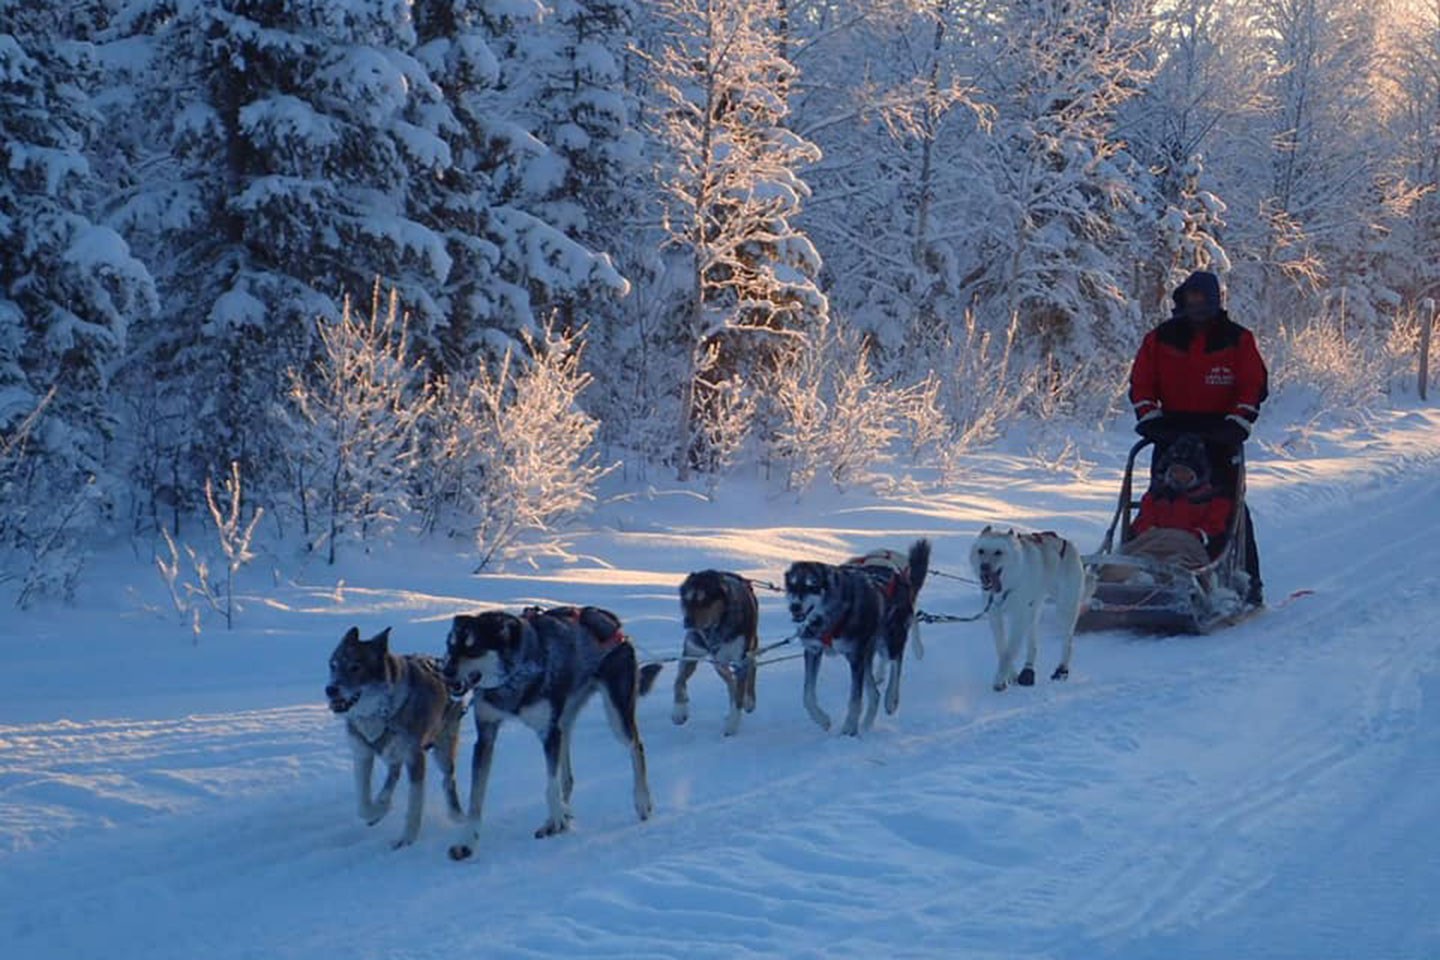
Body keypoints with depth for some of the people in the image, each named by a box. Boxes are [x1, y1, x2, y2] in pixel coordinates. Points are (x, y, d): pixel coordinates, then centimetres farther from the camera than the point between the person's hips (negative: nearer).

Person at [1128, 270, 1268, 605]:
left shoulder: (1237, 339, 3)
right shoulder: (1160, 338, 8)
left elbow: (1254, 387, 1)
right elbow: (1141, 384, 8)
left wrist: (1237, 423, -11)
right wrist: (1149, 417, -7)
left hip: (1220, 437, -2)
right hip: (1172, 433, 2)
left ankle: (1248, 583, 2)